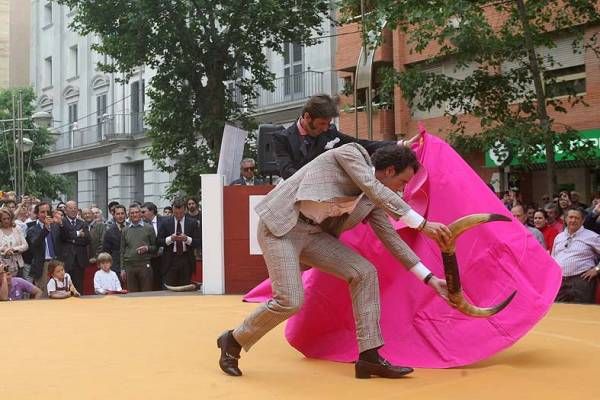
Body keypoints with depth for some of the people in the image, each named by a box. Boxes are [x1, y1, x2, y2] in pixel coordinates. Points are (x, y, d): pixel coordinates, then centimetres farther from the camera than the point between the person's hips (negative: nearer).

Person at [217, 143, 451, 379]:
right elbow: (372, 187, -25)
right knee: (290, 301, -18)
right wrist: (422, 224, -29)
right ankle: (234, 341, 7)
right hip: (280, 226, -7)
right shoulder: (351, 153, -10)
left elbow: (391, 238, 13)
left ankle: (369, 356, -2)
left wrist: (429, 278, 10)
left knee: (364, 272, -5)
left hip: (313, 233, 8)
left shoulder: (373, 200, 9)